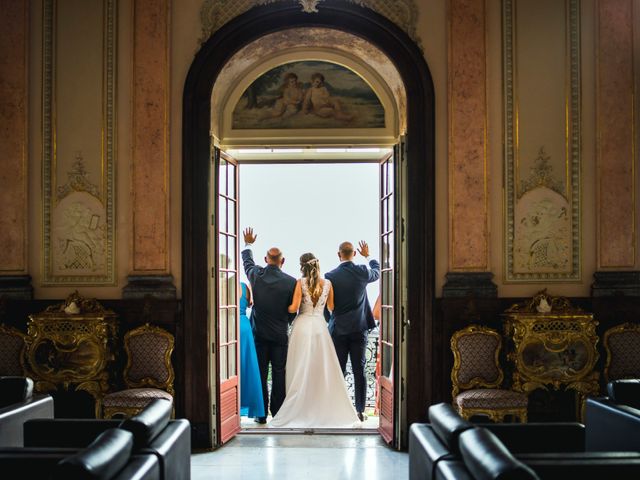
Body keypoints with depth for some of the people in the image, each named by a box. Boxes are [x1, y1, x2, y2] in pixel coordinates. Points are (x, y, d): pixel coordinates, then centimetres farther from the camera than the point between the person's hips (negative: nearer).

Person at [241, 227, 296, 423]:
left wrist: (248, 244, 37)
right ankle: (278, 413, 8)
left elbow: (247, 262, 19)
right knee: (279, 375, 5)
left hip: (259, 333, 1)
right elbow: (293, 311, -1)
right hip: (280, 335, -1)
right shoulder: (290, 282, -9)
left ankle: (261, 414, 7)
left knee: (260, 374, 6)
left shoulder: (256, 275, -4)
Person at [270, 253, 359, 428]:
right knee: (323, 368, 9)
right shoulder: (327, 284, 1)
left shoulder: (300, 283, -8)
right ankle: (324, 410, 12)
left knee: (301, 369, 3)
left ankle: (298, 411, 5)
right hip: (319, 326, 2)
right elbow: (331, 307, 9)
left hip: (302, 325, -2)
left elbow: (294, 307, -11)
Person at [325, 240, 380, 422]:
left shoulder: (330, 276, -9)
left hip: (338, 330, -1)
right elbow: (377, 271, 19)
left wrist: (328, 324, 13)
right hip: (359, 329, 1)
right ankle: (360, 411, 5)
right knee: (359, 371, 4)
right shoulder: (362, 272, -4)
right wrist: (368, 256, 35)